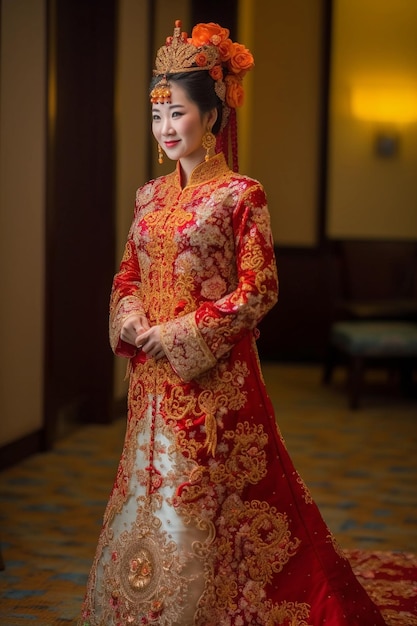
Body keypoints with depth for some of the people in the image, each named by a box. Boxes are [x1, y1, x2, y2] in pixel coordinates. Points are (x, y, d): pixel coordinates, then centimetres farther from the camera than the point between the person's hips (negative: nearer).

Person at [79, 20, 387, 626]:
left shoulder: (241, 194, -9)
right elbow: (128, 274, 15)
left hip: (213, 372, -6)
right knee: (147, 497, 13)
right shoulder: (151, 195, 11)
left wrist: (180, 334, -15)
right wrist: (132, 322, -6)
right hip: (152, 375, 6)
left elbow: (258, 290, -12)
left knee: (201, 504, -2)